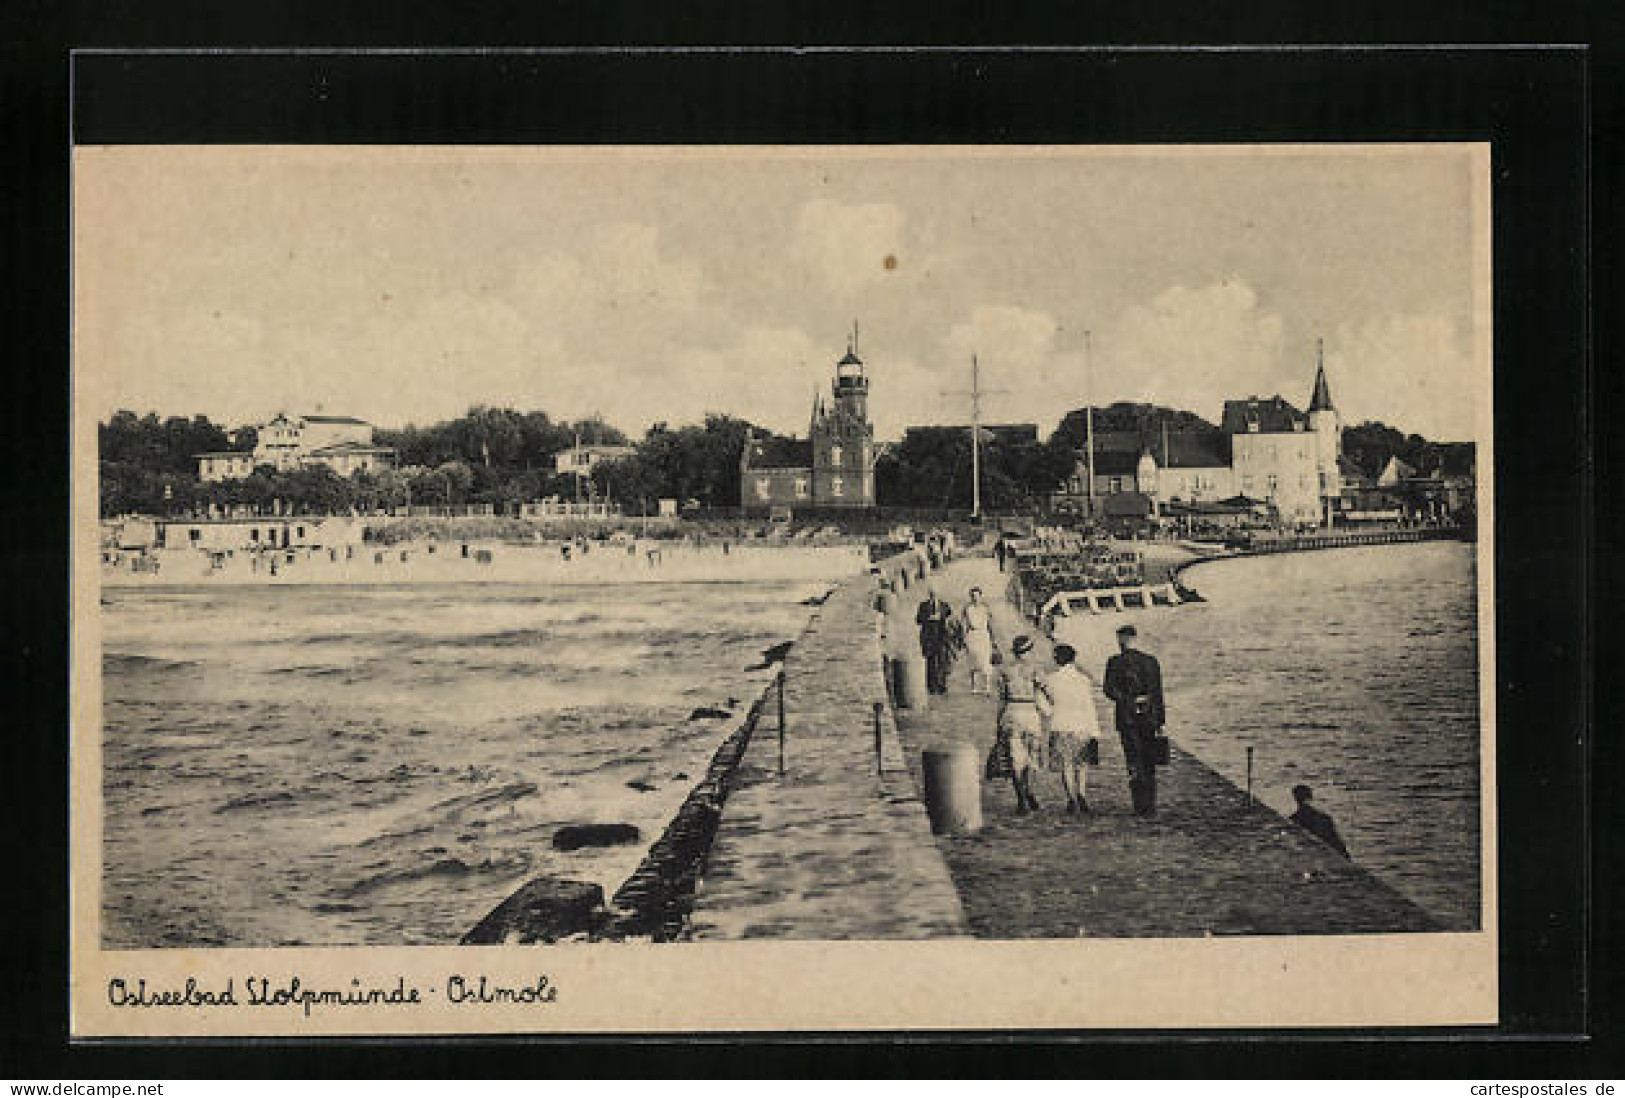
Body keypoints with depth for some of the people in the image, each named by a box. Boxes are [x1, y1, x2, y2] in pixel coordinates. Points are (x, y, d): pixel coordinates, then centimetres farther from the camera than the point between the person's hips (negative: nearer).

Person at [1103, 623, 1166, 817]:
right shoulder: (1151, 661, 6)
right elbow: (1158, 693, 7)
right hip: (1149, 718, 3)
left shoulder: (1115, 662, -2)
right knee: (1149, 764, 11)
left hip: (1127, 719, -3)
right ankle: (1151, 806, 13)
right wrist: (1160, 720, 10)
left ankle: (1141, 806, -8)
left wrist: (1128, 701, -10)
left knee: (1135, 764, -2)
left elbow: (1110, 690, -12)